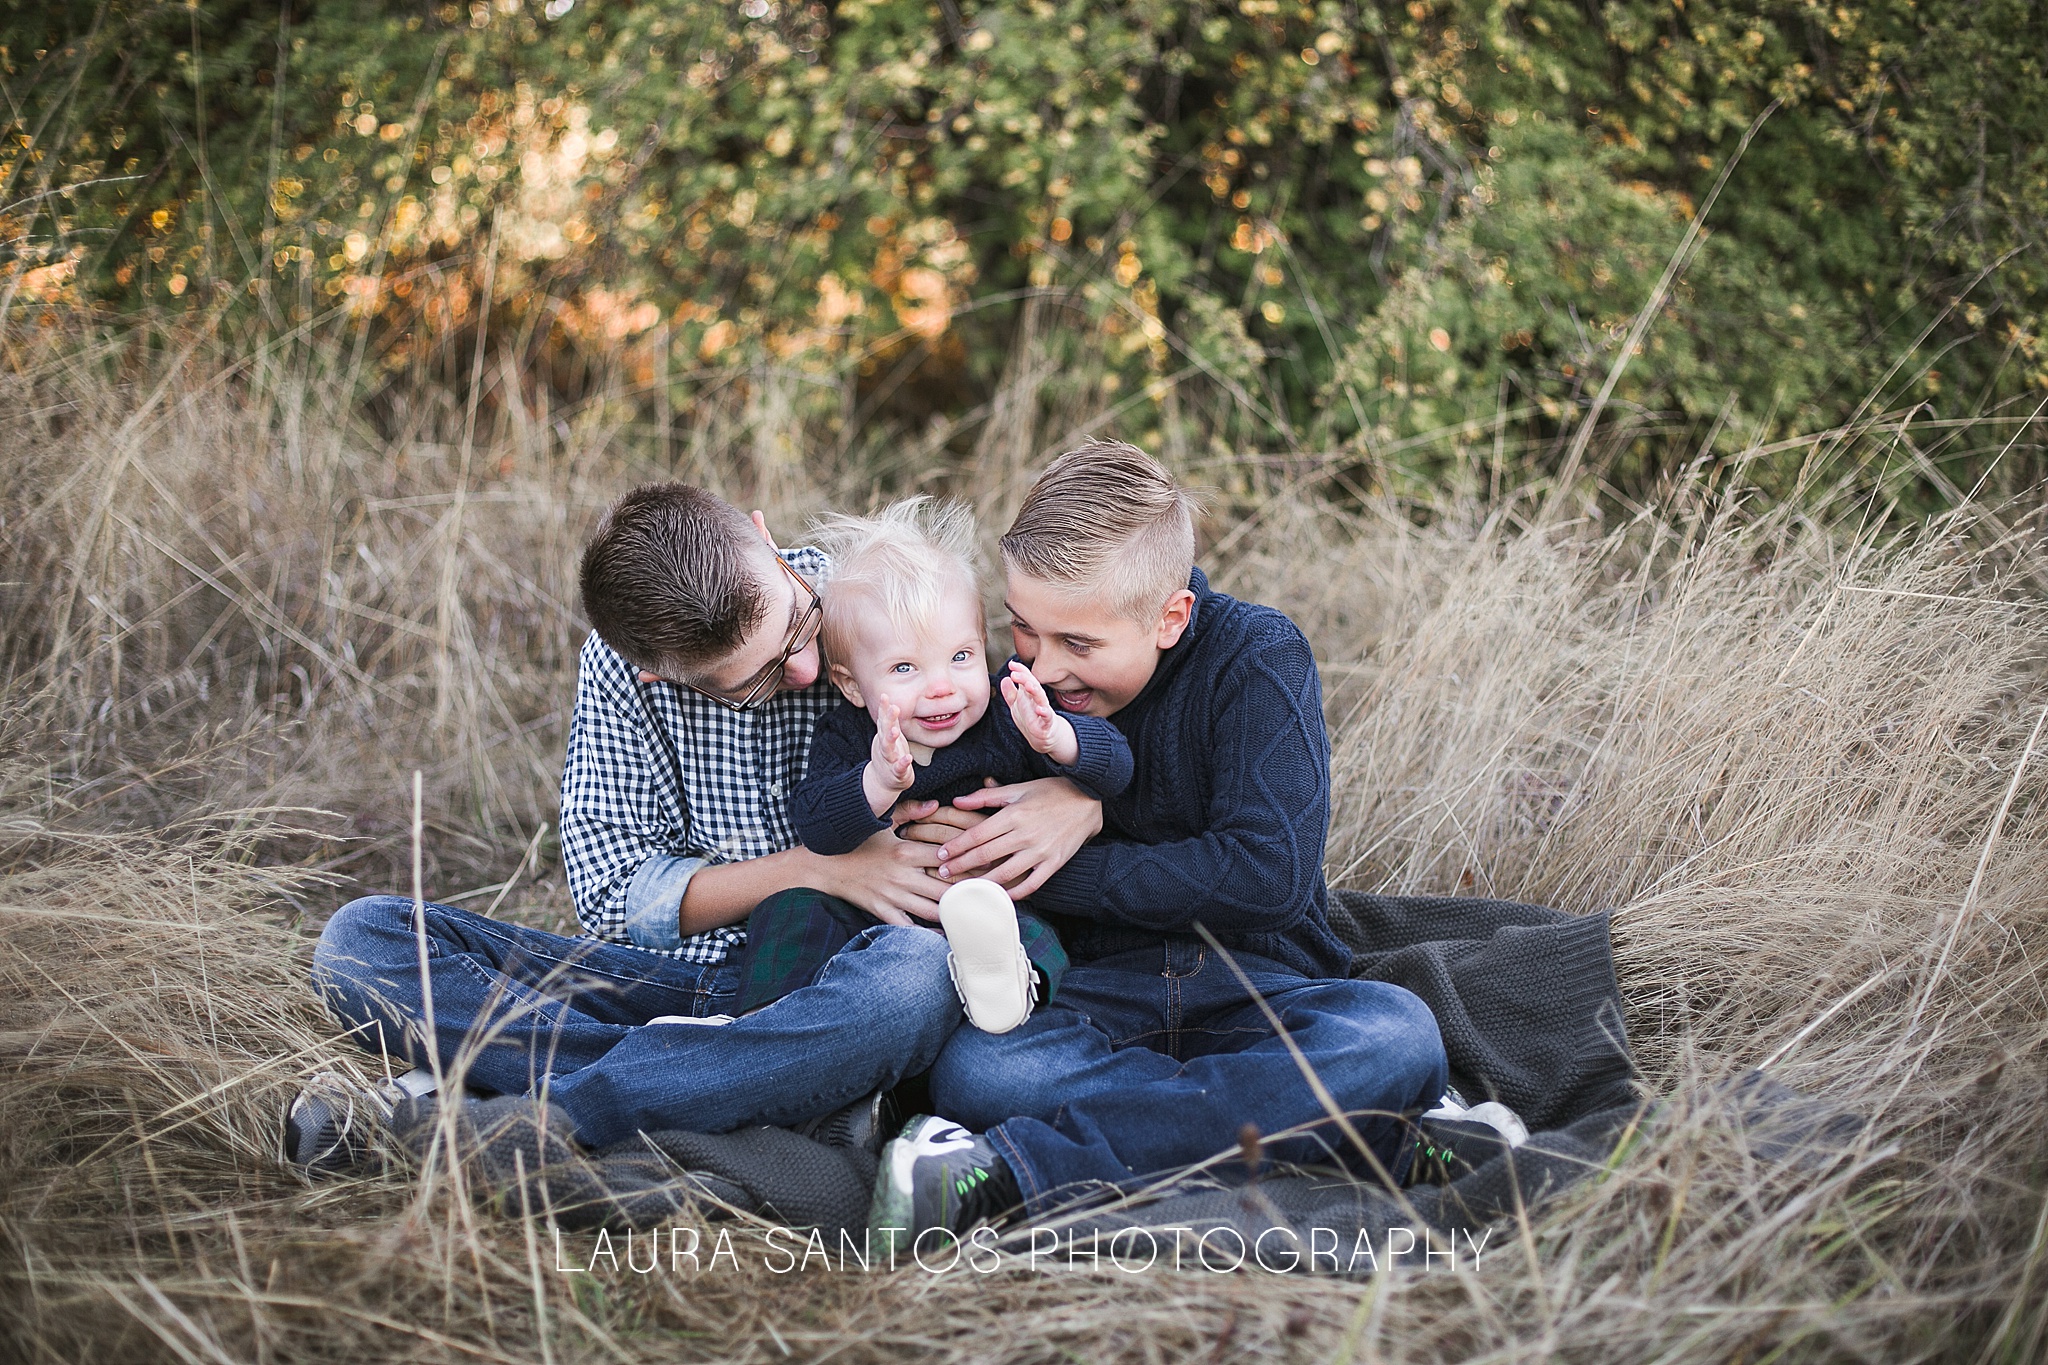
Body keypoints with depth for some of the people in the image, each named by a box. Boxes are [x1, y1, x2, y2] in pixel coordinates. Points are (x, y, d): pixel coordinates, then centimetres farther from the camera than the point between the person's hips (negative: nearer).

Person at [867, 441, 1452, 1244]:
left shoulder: (1256, 659, -5)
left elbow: (1270, 876, -14)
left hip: (1258, 988, -1)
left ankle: (1014, 1169, -41)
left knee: (1397, 1033, -36)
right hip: (1101, 991, 2)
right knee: (973, 1069, -33)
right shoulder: (1026, 682, 7)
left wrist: (1060, 869, -14)